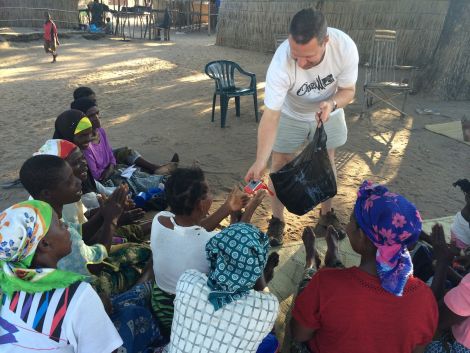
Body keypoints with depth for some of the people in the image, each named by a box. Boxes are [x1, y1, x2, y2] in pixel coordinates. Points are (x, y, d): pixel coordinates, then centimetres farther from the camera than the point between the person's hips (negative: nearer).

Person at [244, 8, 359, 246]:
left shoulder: (345, 47, -33)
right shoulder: (281, 62, -40)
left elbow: (348, 90, -17)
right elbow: (271, 115, -39)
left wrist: (332, 104, -41)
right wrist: (259, 162, -47)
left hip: (328, 112, 2)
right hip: (290, 115, -2)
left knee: (326, 162, 12)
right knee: (280, 166, 1)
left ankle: (327, 213, 33)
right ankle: (277, 220, 20)